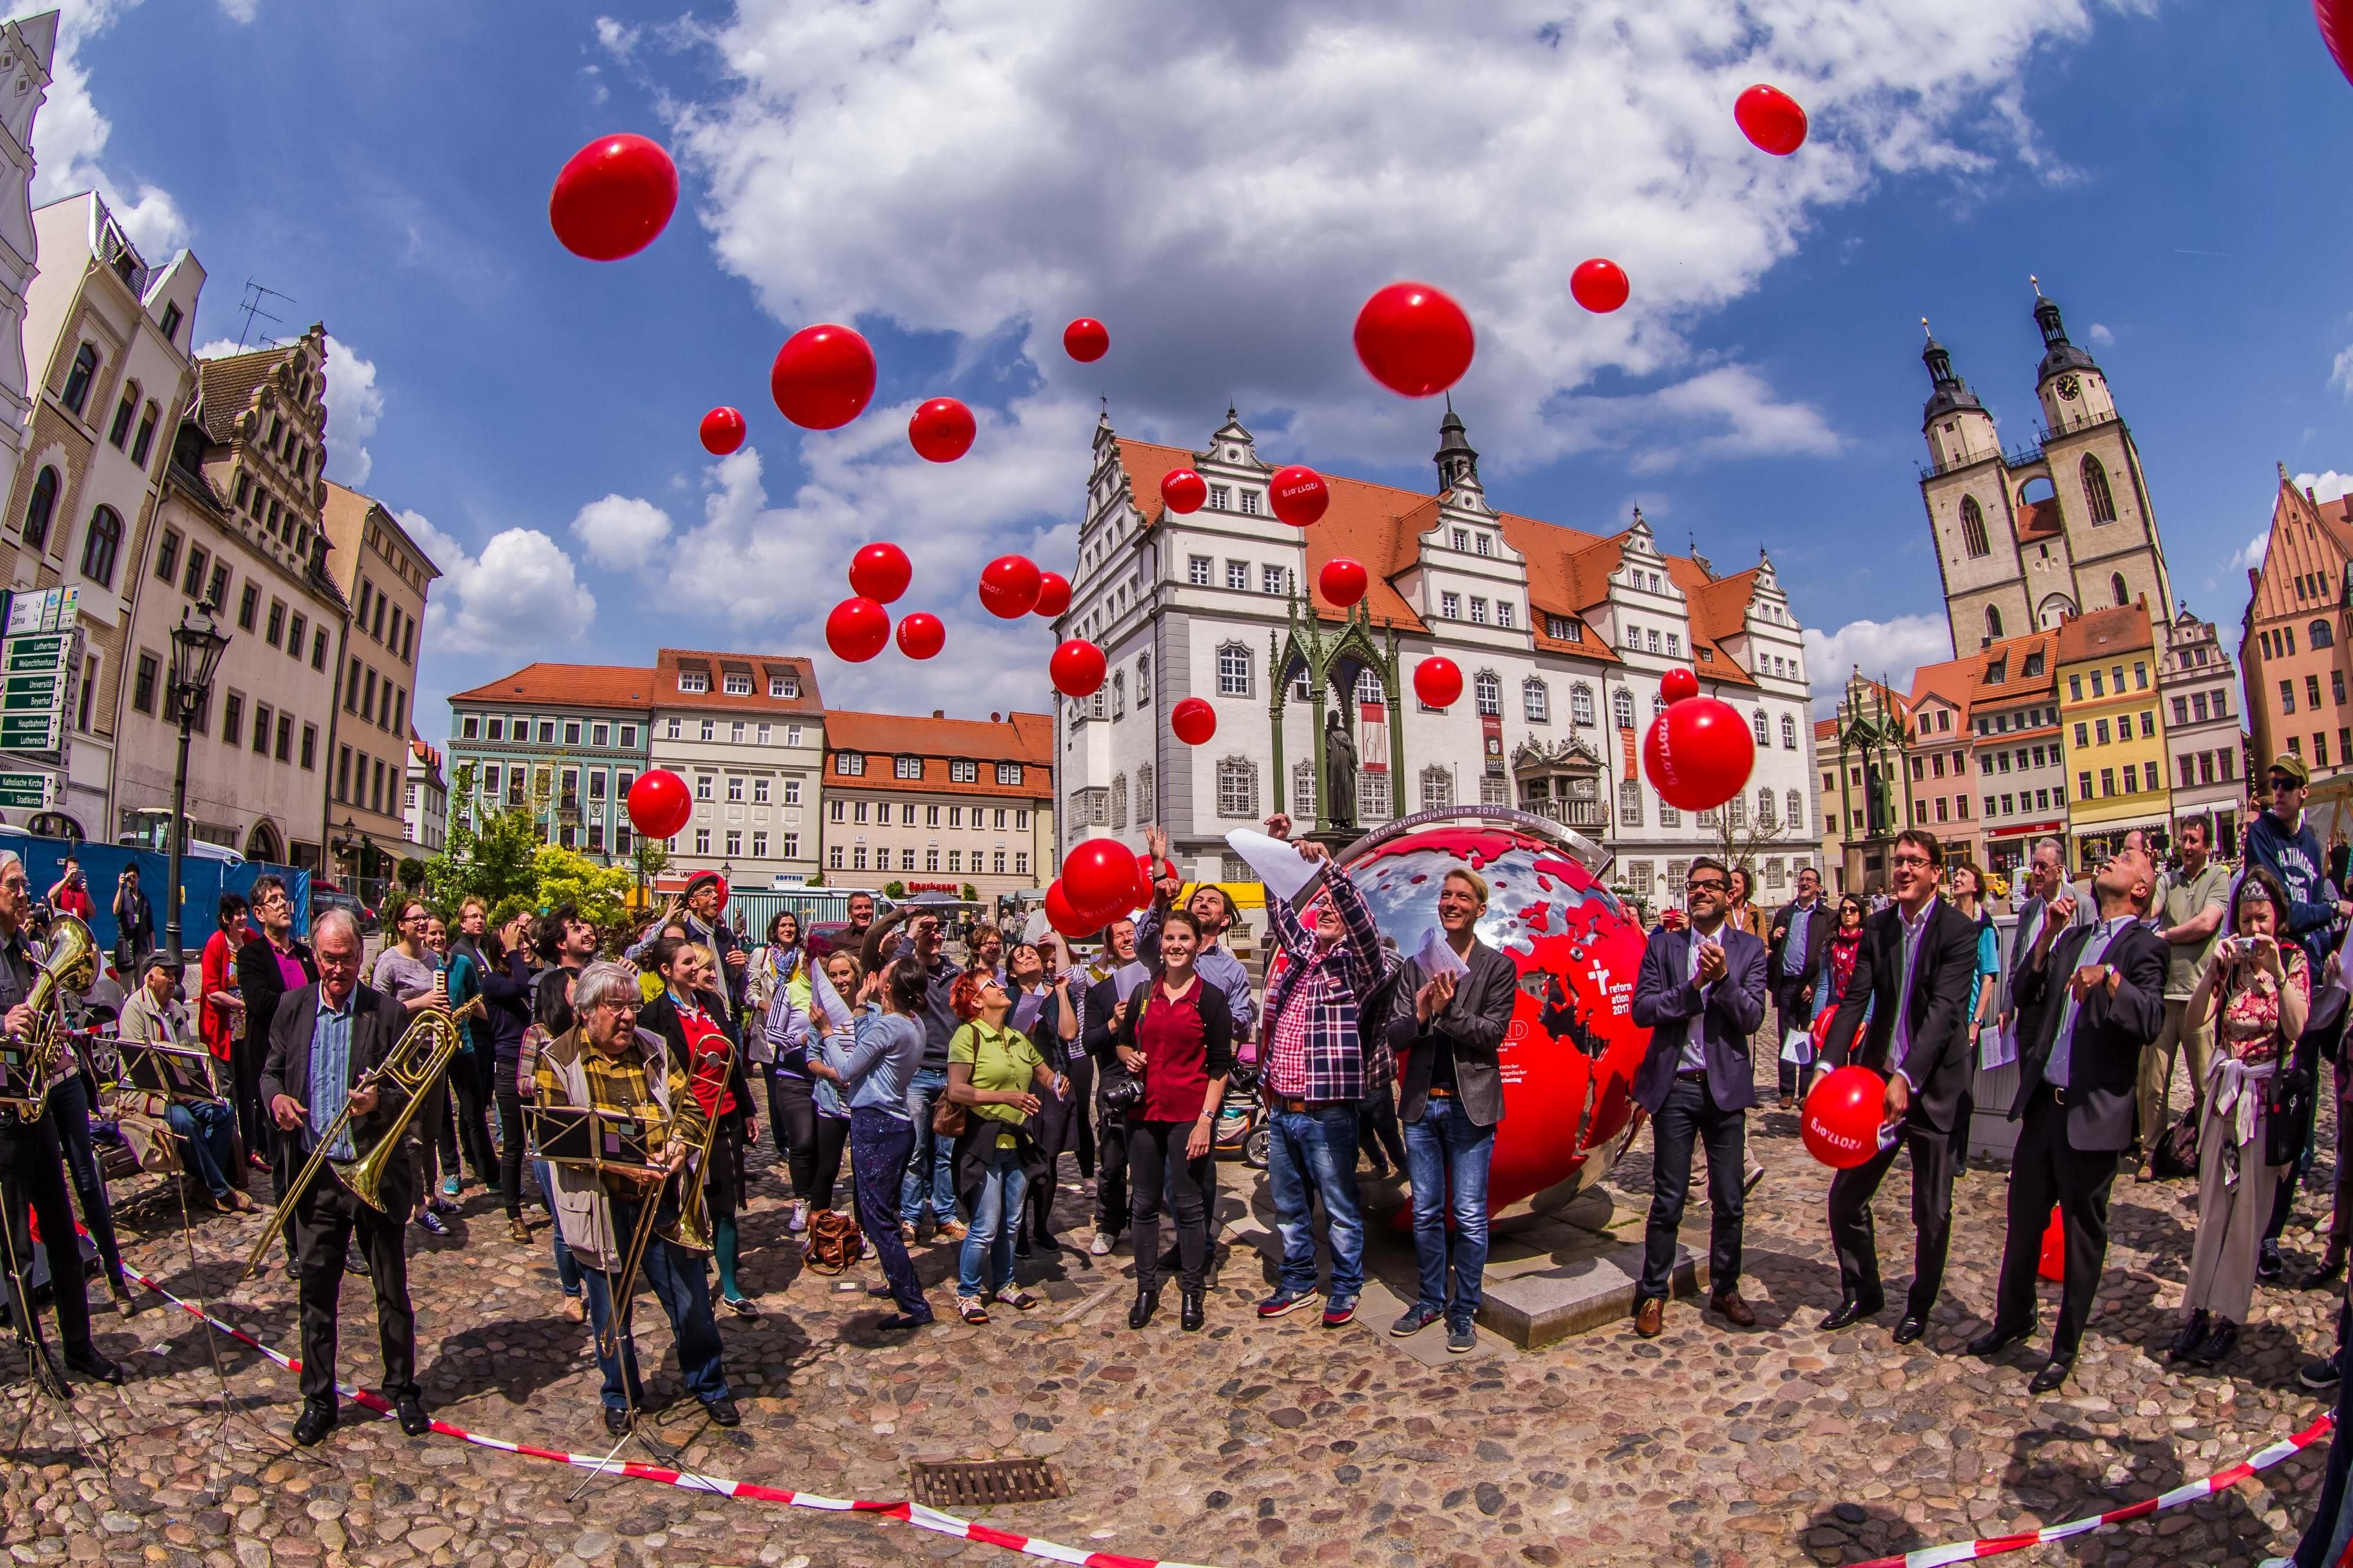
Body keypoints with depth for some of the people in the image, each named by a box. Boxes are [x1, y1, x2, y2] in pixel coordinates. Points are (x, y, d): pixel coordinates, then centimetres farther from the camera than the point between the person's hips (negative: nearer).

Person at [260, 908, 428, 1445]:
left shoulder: (388, 1013, -8)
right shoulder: (293, 1008, 3)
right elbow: (271, 1070, 13)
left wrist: (381, 1100, -27)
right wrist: (276, 1097, -8)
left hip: (376, 1174, -2)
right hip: (316, 1175, 3)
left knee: (392, 1290, 10)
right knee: (316, 1291, 12)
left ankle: (403, 1390, 27)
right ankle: (318, 1399, 29)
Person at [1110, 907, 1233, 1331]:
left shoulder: (1211, 998, -4)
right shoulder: (1144, 993, 7)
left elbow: (1221, 1066, -5)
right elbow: (1122, 1041, 19)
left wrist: (1206, 1119, -13)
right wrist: (1129, 1056, -4)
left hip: (1189, 1115, -4)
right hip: (1145, 1112, 4)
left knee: (1189, 1204, 5)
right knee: (1143, 1203, 11)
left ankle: (1192, 1292, 21)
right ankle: (1147, 1288, 25)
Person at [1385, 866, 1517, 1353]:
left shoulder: (1498, 967, -1)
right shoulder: (1418, 965, 7)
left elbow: (1492, 1033, -8)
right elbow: (1395, 1036, 3)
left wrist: (1447, 1011, -19)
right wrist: (1420, 1015, -17)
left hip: (1469, 1105, -3)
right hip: (1422, 1103, 3)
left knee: (1469, 1216, 3)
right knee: (1425, 1213, 13)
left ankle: (1463, 1311, 19)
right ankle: (1431, 1299, 30)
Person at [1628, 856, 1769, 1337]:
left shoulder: (1750, 949, 2)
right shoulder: (1662, 945, 2)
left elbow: (1752, 1017, -7)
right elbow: (1642, 1009, -8)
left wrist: (1723, 978, -21)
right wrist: (1694, 985, -17)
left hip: (1726, 1086, 1)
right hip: (1674, 1085, -1)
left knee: (1729, 1199, 12)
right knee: (1668, 1198, 6)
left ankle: (1726, 1288, 32)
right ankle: (1653, 1293, 20)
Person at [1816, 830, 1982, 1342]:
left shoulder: (1960, 930, -11)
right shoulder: (1877, 928, 4)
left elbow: (1944, 1009, -20)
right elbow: (1854, 999, -2)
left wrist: (1906, 1078, -29)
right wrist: (1829, 1064, -15)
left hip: (1933, 1086, -4)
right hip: (1876, 1080, 4)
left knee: (1933, 1211, 9)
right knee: (1846, 1195, 9)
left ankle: (1920, 1306, 31)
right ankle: (1861, 1291, 29)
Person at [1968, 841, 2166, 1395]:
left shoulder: (2143, 946, -7)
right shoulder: (2073, 937, 12)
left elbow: (2150, 1022, -20)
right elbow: (2025, 998, 5)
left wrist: (2110, 977, -36)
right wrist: (2046, 937, -3)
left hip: (2094, 1111, -6)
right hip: (2043, 1100, 6)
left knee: (2084, 1231, 8)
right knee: (2024, 1218, 16)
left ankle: (2065, 1348, 23)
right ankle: (2013, 1318, 33)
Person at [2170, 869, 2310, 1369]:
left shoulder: (2295, 962, -1)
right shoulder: (2227, 961, 5)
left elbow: (2297, 1029, -15)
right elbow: (2193, 1020, -7)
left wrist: (2276, 971, -21)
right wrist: (2214, 968, -17)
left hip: (2268, 1094, -2)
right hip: (2224, 1089, 2)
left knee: (2249, 1210, 1)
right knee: (2212, 1206, 5)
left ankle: (2229, 1319, 10)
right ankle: (2198, 1313, 9)